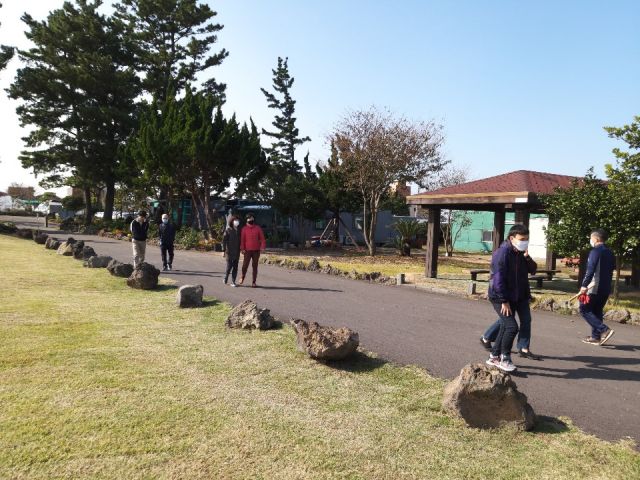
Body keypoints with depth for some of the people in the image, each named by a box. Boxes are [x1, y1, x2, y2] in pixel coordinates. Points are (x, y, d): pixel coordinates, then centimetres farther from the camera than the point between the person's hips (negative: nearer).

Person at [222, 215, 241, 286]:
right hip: (229, 252, -4)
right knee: (229, 266, -2)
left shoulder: (239, 230, 7)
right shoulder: (228, 230, -6)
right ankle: (226, 278, 23)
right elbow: (224, 241, -7)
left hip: (237, 252, 4)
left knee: (235, 267, 3)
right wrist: (224, 250, -12)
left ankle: (233, 282, 9)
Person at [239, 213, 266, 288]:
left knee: (255, 266, 4)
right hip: (247, 250, -1)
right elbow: (242, 239, 1)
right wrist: (242, 248, -8)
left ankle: (254, 282, 11)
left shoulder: (258, 228, 6)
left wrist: (263, 246, -9)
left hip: (256, 250, 1)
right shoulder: (244, 229, 4)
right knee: (245, 265, -4)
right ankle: (242, 277, 25)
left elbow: (262, 238, 4)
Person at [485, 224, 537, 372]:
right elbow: (498, 278, -23)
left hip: (518, 296, 9)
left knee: (505, 326, 11)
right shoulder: (502, 253, -19)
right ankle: (505, 358, 7)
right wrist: (504, 301, -22)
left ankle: (494, 357, 24)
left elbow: (533, 270, 10)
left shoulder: (521, 253, 8)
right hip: (501, 297, -9)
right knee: (511, 326, -13)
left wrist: (527, 258, -10)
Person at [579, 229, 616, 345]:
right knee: (597, 312, 15)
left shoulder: (595, 251, -13)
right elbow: (611, 270, 18)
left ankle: (604, 330, -12)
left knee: (585, 310, 0)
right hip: (606, 289, 8)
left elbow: (590, 270, -21)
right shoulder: (610, 253, 14)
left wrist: (584, 285, -20)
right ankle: (596, 336, 17)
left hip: (594, 288, -8)